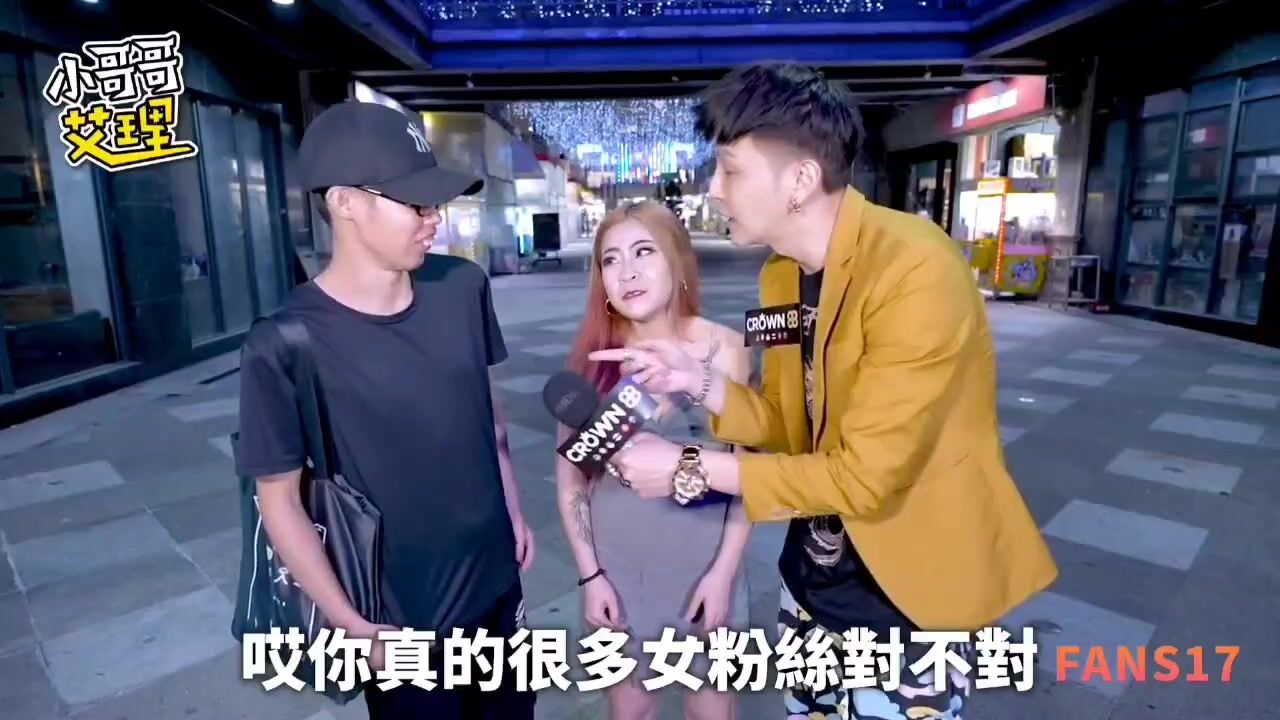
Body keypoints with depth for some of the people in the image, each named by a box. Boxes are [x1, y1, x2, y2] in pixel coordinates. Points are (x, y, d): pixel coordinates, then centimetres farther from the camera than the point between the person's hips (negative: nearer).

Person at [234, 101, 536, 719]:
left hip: (496, 583, 5)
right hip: (400, 619, -5)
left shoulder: (464, 287, -7)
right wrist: (354, 627, -13)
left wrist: (513, 508, 10)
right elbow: (279, 499, -14)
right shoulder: (285, 346, -22)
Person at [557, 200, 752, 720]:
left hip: (703, 558, -1)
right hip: (617, 562, 1)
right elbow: (571, 474, -2)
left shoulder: (723, 349, -13)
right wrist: (589, 574, -4)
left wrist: (724, 571, -8)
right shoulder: (593, 356, -9)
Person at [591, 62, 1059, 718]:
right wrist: (700, 383, -13)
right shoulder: (781, 273, -1)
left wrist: (690, 469, -23)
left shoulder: (915, 269, -27)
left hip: (908, 587, -7)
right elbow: (790, 426, 5)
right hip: (813, 572, 7)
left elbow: (864, 477, -26)